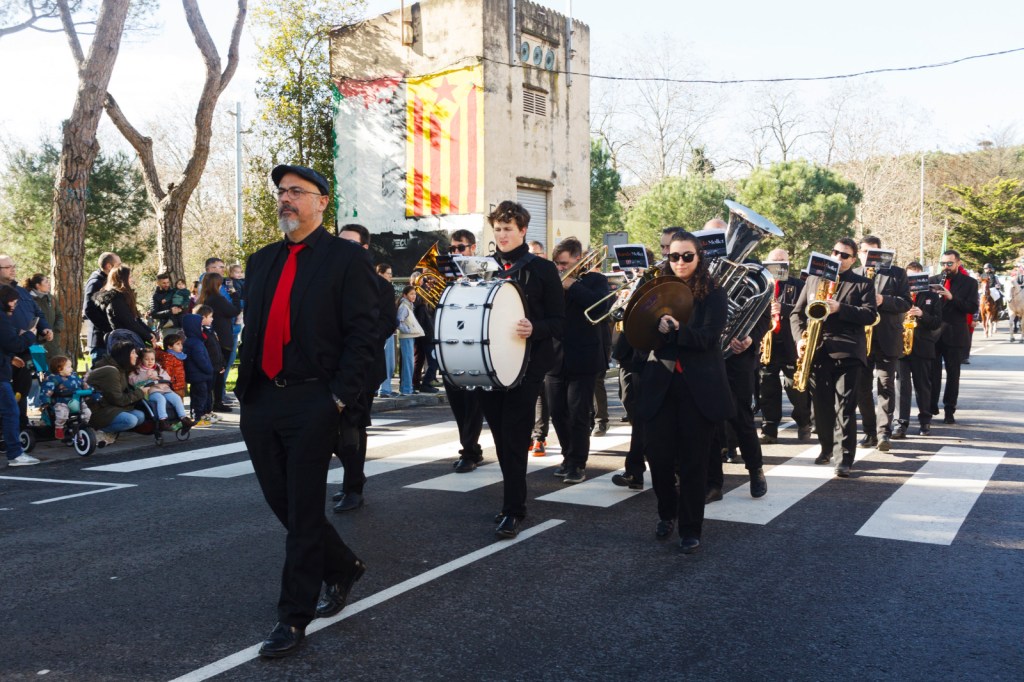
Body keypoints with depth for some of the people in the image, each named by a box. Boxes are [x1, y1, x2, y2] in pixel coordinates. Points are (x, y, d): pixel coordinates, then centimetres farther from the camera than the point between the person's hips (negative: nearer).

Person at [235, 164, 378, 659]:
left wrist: (338, 397, -14)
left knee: (303, 511, -1)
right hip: (260, 402, 6)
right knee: (281, 503, 13)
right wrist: (244, 388, 9)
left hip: (311, 405, -6)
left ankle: (294, 618, 11)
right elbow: (251, 329, 18)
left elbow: (363, 334, -9)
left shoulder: (347, 259, -4)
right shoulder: (261, 261, 15)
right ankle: (342, 567, 36)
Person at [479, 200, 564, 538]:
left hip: (526, 366, -4)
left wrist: (534, 328, -22)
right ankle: (515, 497, 25)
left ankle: (513, 510, -1)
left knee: (514, 439, -7)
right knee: (501, 438, 10)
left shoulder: (542, 269, 0)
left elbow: (558, 322, -3)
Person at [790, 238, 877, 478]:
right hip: (816, 351, 3)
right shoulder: (813, 280, 16)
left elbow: (869, 315, -6)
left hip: (847, 352, -3)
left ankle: (844, 459, -7)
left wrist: (840, 309, -18)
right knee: (821, 404, 10)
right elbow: (797, 313, 13)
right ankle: (827, 447, 29)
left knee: (845, 406, -7)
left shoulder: (863, 284, 8)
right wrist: (800, 338, -4)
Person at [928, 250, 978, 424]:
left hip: (955, 335, -2)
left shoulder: (969, 283, 2)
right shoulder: (934, 280, 9)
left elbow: (972, 308, -8)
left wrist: (951, 297, -21)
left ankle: (950, 411, 9)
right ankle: (931, 406, 13)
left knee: (953, 374, 4)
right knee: (933, 372, 3)